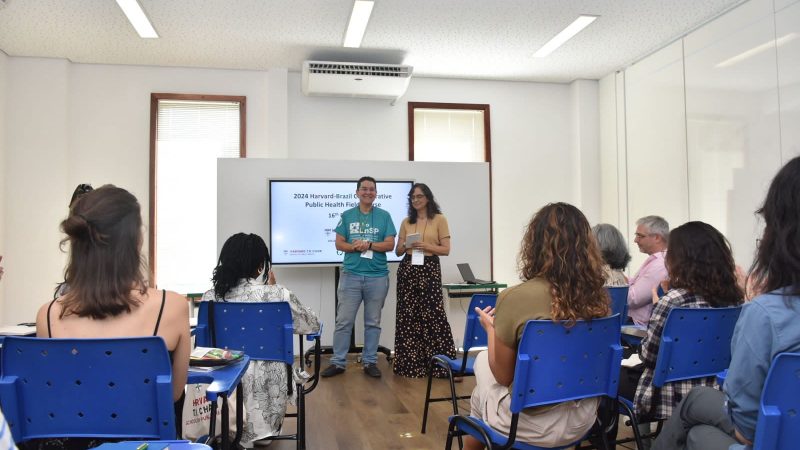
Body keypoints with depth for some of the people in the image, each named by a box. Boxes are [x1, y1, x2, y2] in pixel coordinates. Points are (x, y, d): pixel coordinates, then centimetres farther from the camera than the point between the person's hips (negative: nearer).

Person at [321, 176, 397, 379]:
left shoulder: (384, 216, 4)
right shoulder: (347, 216, 6)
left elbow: (390, 245, -2)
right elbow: (339, 244, 2)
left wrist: (368, 244, -16)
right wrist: (355, 247, -16)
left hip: (377, 276, 0)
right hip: (351, 274, 0)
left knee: (373, 322, 8)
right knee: (343, 321, 2)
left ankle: (370, 362, 18)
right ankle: (338, 362, 11)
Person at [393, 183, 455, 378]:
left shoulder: (439, 219, 2)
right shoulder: (406, 222, 12)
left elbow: (446, 249, -2)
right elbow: (398, 251, 13)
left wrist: (425, 246, -16)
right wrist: (405, 246, -9)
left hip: (430, 269, -3)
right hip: (408, 270, 4)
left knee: (433, 315, -8)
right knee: (408, 316, 3)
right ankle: (411, 363, 12)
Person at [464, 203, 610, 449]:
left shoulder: (515, 297, -22)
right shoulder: (599, 296, -7)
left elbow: (503, 375, -10)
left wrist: (491, 328, 5)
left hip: (533, 424, -5)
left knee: (482, 360, 24)